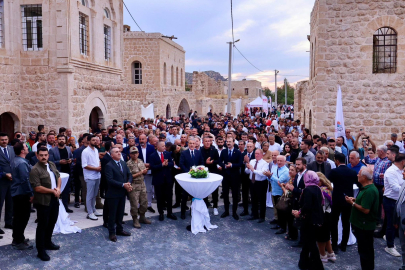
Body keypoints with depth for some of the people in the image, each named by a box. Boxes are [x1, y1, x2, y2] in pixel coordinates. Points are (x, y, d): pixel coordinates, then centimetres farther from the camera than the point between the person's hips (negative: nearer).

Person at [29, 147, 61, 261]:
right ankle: (41, 251, 11)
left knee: (52, 223, 19)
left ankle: (48, 243, 38)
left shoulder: (52, 164, 8)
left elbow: (58, 177, 15)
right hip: (43, 201, -7)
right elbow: (37, 188, -22)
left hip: (54, 199, 7)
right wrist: (52, 191, -16)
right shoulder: (35, 170, -17)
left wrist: (58, 188, -3)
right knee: (42, 226, 1)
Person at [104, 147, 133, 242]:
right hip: (113, 194, -6)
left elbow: (129, 175, 10)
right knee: (112, 214, 5)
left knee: (120, 213, 18)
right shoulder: (109, 166, -14)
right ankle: (112, 233, 17)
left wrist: (129, 183, -10)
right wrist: (123, 185, -23)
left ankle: (119, 229, 32)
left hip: (123, 192, 7)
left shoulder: (123, 163, 8)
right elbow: (110, 180, -22)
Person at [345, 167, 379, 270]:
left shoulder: (369, 191, -25)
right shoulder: (367, 188, 9)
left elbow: (365, 210, -28)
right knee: (367, 249, 22)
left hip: (364, 226, -11)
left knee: (364, 251, 1)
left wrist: (352, 203, -17)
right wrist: (355, 200, 7)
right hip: (363, 224, 11)